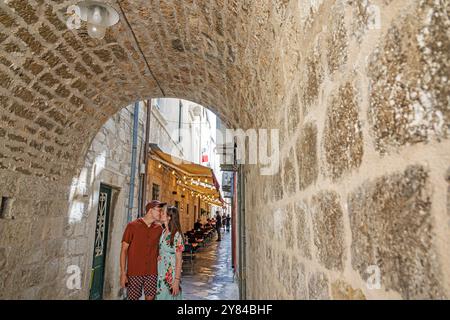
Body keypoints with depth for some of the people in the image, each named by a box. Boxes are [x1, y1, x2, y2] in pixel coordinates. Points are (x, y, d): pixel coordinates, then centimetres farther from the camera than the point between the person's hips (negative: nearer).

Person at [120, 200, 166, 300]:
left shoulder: (159, 228, 4)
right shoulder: (132, 226, -5)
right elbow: (124, 250, -5)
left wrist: (159, 256, 2)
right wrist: (123, 273, -8)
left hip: (152, 273, 3)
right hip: (134, 273, -3)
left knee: (150, 297, 6)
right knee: (133, 297, 3)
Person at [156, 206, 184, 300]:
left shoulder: (176, 235, -18)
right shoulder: (163, 232, 3)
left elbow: (179, 260, -16)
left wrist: (177, 280, -17)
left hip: (171, 274, -6)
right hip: (160, 273, 6)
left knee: (169, 296, 7)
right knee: (160, 296, 16)